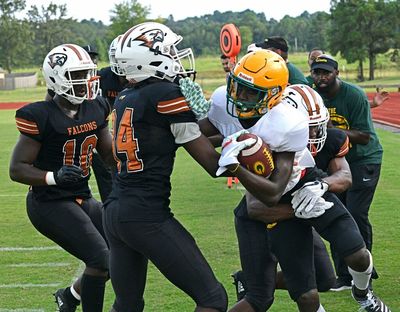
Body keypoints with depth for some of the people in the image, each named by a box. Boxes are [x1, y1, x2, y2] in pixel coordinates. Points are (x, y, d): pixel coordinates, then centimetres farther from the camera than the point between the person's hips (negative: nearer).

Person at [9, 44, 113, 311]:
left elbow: (111, 153, 15)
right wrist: (55, 177, -30)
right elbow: (17, 169, -15)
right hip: (51, 204, -8)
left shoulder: (94, 110, 3)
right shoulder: (41, 117, -18)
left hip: (83, 199, 8)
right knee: (101, 260, -17)